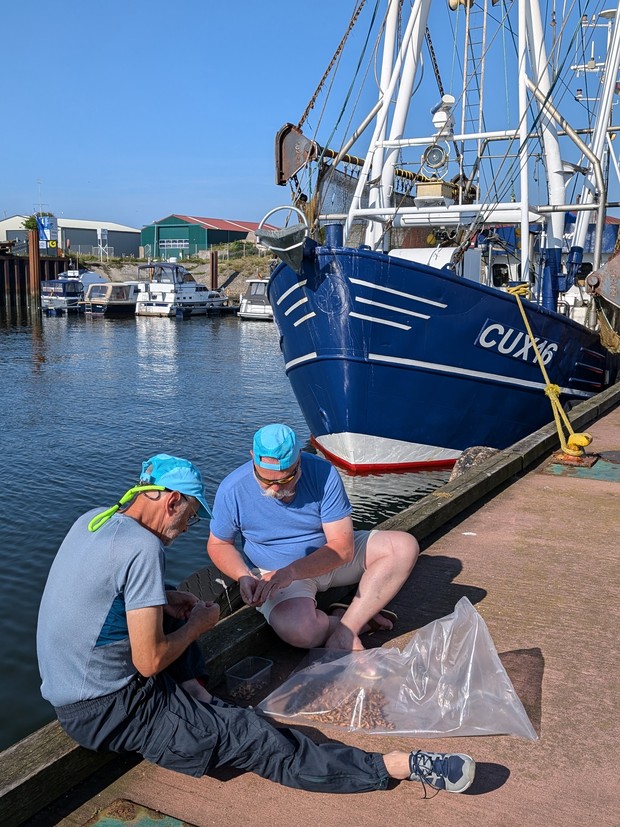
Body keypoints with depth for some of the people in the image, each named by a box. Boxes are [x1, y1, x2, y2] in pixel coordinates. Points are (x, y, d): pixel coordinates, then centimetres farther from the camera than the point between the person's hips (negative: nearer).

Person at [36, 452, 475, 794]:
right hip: (108, 711, -9)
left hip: (66, 695, 9)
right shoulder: (142, 547, -23)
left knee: (173, 615, 24)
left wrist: (163, 600, 8)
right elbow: (150, 662, -21)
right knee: (248, 735, -9)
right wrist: (198, 625, -3)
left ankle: (193, 691, 12)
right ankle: (398, 766, -6)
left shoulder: (89, 521, 4)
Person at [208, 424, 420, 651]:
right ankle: (359, 620, -5)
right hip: (275, 572, -2)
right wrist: (244, 577, -22)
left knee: (404, 546, -18)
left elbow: (343, 547, -22)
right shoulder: (232, 490, -18)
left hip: (333, 559, 2)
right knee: (298, 630, -36)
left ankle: (345, 631, -22)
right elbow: (218, 545, -2)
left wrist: (290, 572, -34)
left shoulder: (323, 473, -21)